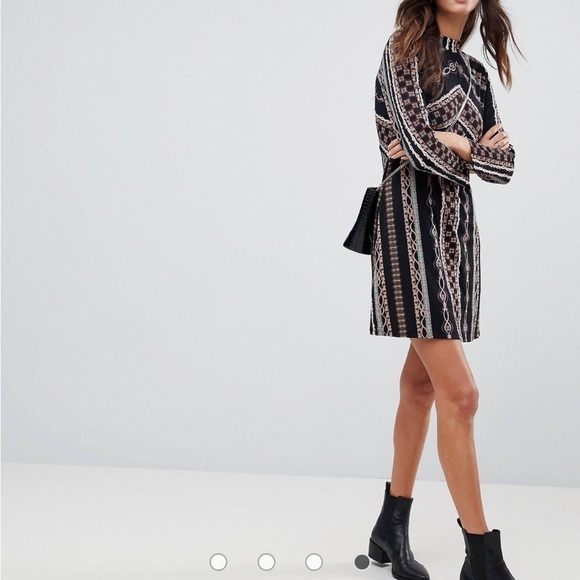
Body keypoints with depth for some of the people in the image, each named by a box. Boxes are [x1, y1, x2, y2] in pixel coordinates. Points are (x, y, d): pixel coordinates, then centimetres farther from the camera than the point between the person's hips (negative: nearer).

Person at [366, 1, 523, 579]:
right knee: (459, 392, -12)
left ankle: (392, 527, 23)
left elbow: (504, 163, 9)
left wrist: (451, 145, -7)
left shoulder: (475, 72, 18)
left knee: (422, 382, 10)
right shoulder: (405, 48, -2)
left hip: (457, 223, 7)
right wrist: (476, 150, 3)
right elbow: (420, 147, -14)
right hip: (411, 220, -7)